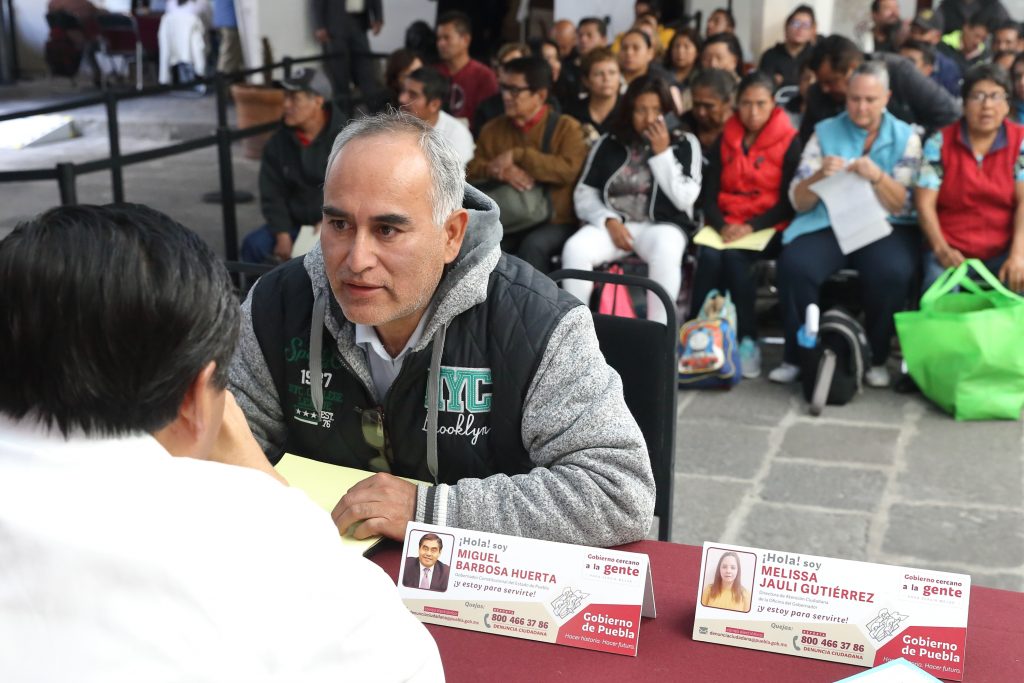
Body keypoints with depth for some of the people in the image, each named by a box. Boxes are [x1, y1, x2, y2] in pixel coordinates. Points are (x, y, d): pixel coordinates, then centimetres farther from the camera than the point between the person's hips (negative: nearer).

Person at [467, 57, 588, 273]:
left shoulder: (566, 127, 1)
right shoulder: (493, 129, 14)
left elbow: (569, 170, -16)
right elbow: (471, 170, 8)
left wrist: (518, 155, -17)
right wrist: (499, 170, -14)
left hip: (555, 223, -3)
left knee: (533, 245, -35)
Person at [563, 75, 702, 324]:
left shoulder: (684, 144, 5)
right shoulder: (609, 143, 10)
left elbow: (685, 199, -6)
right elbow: (584, 193, 8)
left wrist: (662, 153, -9)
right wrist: (609, 221, -10)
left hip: (661, 224, -2)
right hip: (612, 223, 2)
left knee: (666, 253, -38)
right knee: (574, 249, -29)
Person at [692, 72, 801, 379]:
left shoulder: (789, 142, 0)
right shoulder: (725, 140, 11)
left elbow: (789, 202, -5)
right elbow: (709, 194, 5)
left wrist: (751, 226, -19)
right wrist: (722, 225, -16)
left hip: (768, 228, -3)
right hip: (726, 224, 3)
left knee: (734, 256, -32)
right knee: (709, 255, -30)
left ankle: (747, 341, -24)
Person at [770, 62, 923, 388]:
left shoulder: (905, 137, 8)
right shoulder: (825, 132, 10)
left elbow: (901, 205, -1)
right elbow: (798, 202, 3)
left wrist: (877, 176, -20)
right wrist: (820, 175, -18)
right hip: (828, 223, 1)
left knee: (891, 272, -34)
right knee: (793, 265, -30)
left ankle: (878, 358, -11)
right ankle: (796, 355, -12)